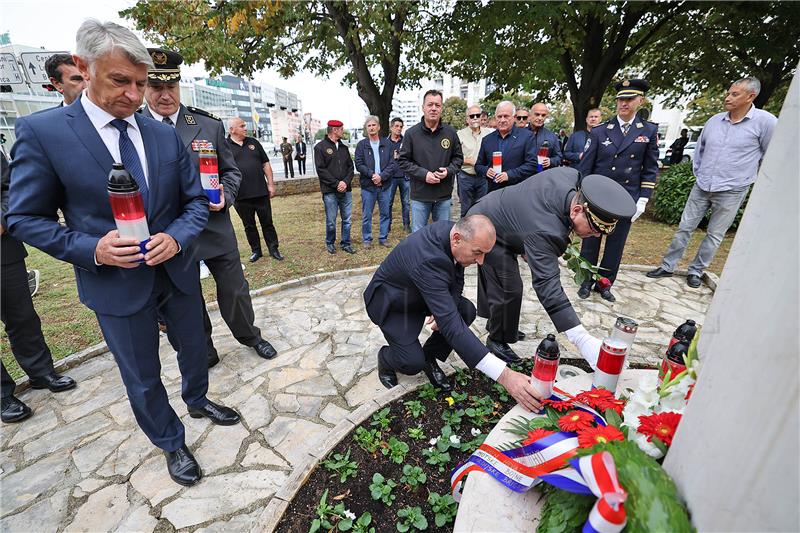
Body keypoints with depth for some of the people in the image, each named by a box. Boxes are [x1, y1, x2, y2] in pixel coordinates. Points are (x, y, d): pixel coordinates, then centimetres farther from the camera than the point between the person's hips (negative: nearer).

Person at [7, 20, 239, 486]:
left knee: (194, 347, 23)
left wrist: (177, 238, -17)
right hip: (117, 283, -3)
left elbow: (197, 200, 1)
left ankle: (198, 400, 53)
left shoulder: (166, 135, -1)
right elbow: (25, 218, -6)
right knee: (142, 378, 14)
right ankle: (172, 443, 39)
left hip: (178, 270, 3)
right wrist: (93, 249, -22)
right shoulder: (41, 131, -9)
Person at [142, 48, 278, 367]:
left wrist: (225, 196, -12)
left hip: (215, 227, 1)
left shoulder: (209, 125, 2)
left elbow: (231, 170, 7)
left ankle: (250, 336, 38)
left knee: (235, 290, 12)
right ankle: (203, 354, 36)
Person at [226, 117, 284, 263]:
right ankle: (256, 251, 23)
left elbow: (265, 164, 11)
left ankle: (273, 249, 18)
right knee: (249, 225, 10)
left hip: (261, 192, 2)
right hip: (241, 196, -1)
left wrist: (271, 184, 4)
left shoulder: (253, 142, 10)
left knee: (267, 223, 7)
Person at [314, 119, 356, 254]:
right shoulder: (320, 147, -2)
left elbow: (350, 166, 11)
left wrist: (346, 182, -7)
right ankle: (330, 243, 23)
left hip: (346, 190, 5)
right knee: (331, 221, 3)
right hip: (330, 191, -4)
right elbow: (321, 170, -9)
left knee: (347, 219, 7)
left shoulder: (344, 147, 14)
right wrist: (336, 184, -14)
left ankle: (346, 243, 21)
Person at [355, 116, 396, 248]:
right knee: (366, 215, 4)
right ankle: (367, 239, 17)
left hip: (385, 185, 2)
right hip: (368, 185, -1)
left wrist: (381, 176, -14)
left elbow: (392, 164, -1)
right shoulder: (361, 145, 2)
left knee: (385, 213, 9)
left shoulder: (386, 144, 5)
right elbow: (359, 164, -5)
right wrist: (372, 174, -16)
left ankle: (383, 238, 22)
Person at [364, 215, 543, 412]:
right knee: (413, 362, -20)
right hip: (390, 301, -7)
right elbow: (452, 326, -45)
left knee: (467, 311, -11)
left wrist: (445, 310, -23)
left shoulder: (452, 230, -18)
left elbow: (457, 280, -2)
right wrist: (504, 375, -47)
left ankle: (430, 357, 8)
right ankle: (384, 358, 14)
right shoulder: (428, 260, -41)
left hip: (419, 294, 7)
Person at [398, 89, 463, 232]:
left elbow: (458, 157, 12)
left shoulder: (450, 132, 4)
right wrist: (423, 174, -14)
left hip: (444, 195, 2)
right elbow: (403, 161, -2)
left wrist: (449, 171, -9)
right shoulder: (412, 133, -3)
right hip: (420, 195, -2)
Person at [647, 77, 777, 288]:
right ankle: (667, 266, 14)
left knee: (714, 235, 7)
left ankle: (696, 271, 20)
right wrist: (698, 173, 14)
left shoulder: (765, 122, -10)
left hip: (731, 191, -3)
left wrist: (756, 182, 4)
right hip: (701, 187, 4)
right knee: (684, 228, 6)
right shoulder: (714, 120, 3)